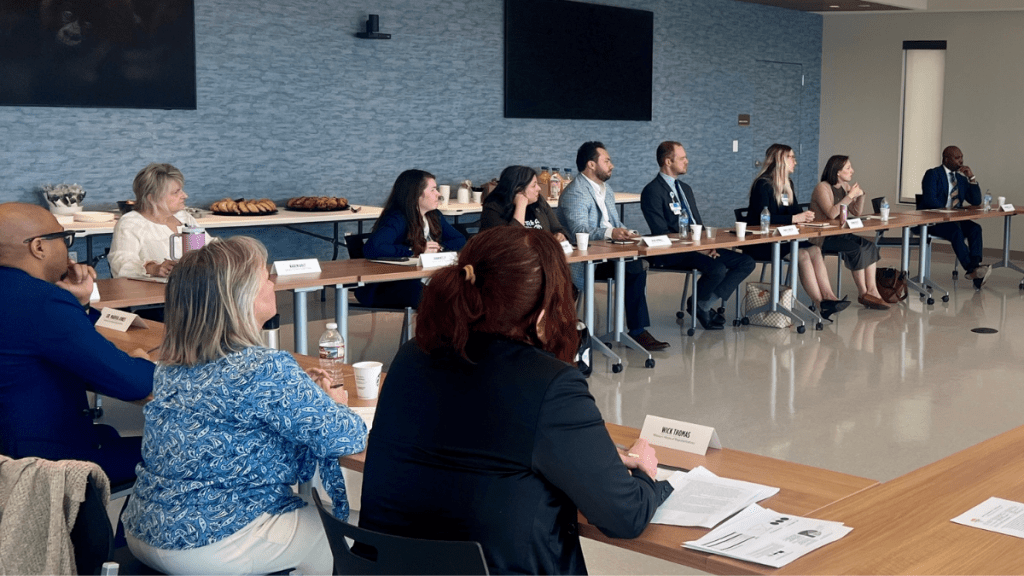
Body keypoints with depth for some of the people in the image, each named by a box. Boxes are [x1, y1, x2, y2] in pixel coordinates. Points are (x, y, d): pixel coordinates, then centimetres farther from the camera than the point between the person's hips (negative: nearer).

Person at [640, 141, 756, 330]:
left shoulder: (685, 188, 20)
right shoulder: (652, 192, -8)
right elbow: (661, 232, -16)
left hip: (698, 246, 9)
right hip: (671, 253, -9)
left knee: (747, 262, -5)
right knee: (717, 269, -33)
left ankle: (705, 304, -3)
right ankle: (697, 305, -3)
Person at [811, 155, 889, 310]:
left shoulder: (845, 186, 13)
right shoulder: (822, 188, -12)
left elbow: (856, 213, 14)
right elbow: (831, 213, -26)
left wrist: (860, 195, -3)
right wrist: (850, 195, -22)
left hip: (840, 233, 8)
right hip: (823, 237, -8)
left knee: (870, 246, -14)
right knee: (856, 249, -26)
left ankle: (872, 290, -18)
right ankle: (863, 294, -14)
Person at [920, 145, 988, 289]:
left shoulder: (961, 179, 18)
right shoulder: (932, 174, -1)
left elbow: (976, 202, 11)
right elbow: (930, 199, -15)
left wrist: (971, 178, 1)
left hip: (954, 219, 6)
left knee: (975, 228, -24)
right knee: (956, 231, -34)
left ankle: (976, 265, -37)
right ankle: (971, 269, -39)